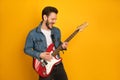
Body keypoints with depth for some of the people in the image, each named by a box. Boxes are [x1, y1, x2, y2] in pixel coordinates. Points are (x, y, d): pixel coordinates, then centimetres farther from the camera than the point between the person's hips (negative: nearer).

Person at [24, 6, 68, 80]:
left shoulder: (57, 31, 3)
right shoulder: (33, 34, -11)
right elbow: (27, 49, -5)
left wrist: (62, 46, -7)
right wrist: (40, 55, -17)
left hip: (58, 65, 4)